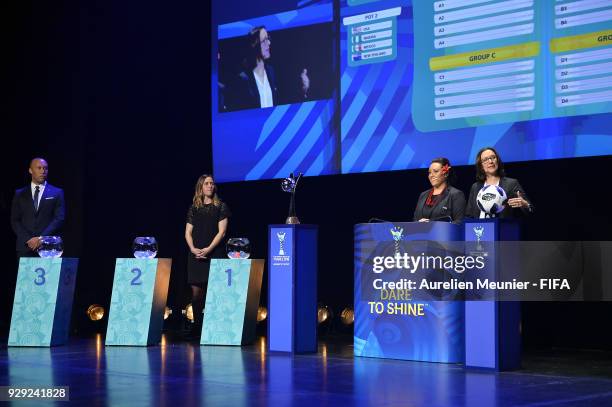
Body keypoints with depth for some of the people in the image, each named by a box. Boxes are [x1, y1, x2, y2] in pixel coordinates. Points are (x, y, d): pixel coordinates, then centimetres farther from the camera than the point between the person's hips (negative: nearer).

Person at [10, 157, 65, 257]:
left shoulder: (57, 193, 8)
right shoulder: (20, 194, 13)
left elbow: (59, 219, 0)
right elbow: (15, 221, 7)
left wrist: (41, 238, -11)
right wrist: (28, 239, -8)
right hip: (25, 247, 1)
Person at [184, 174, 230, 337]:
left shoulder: (221, 206, 5)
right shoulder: (194, 208, 13)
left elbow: (221, 231, -3)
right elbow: (188, 232, 11)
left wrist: (208, 249, -12)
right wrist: (193, 249, -6)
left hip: (214, 254, -3)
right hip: (196, 255, 3)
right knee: (196, 291, 1)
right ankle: (197, 325, 8)